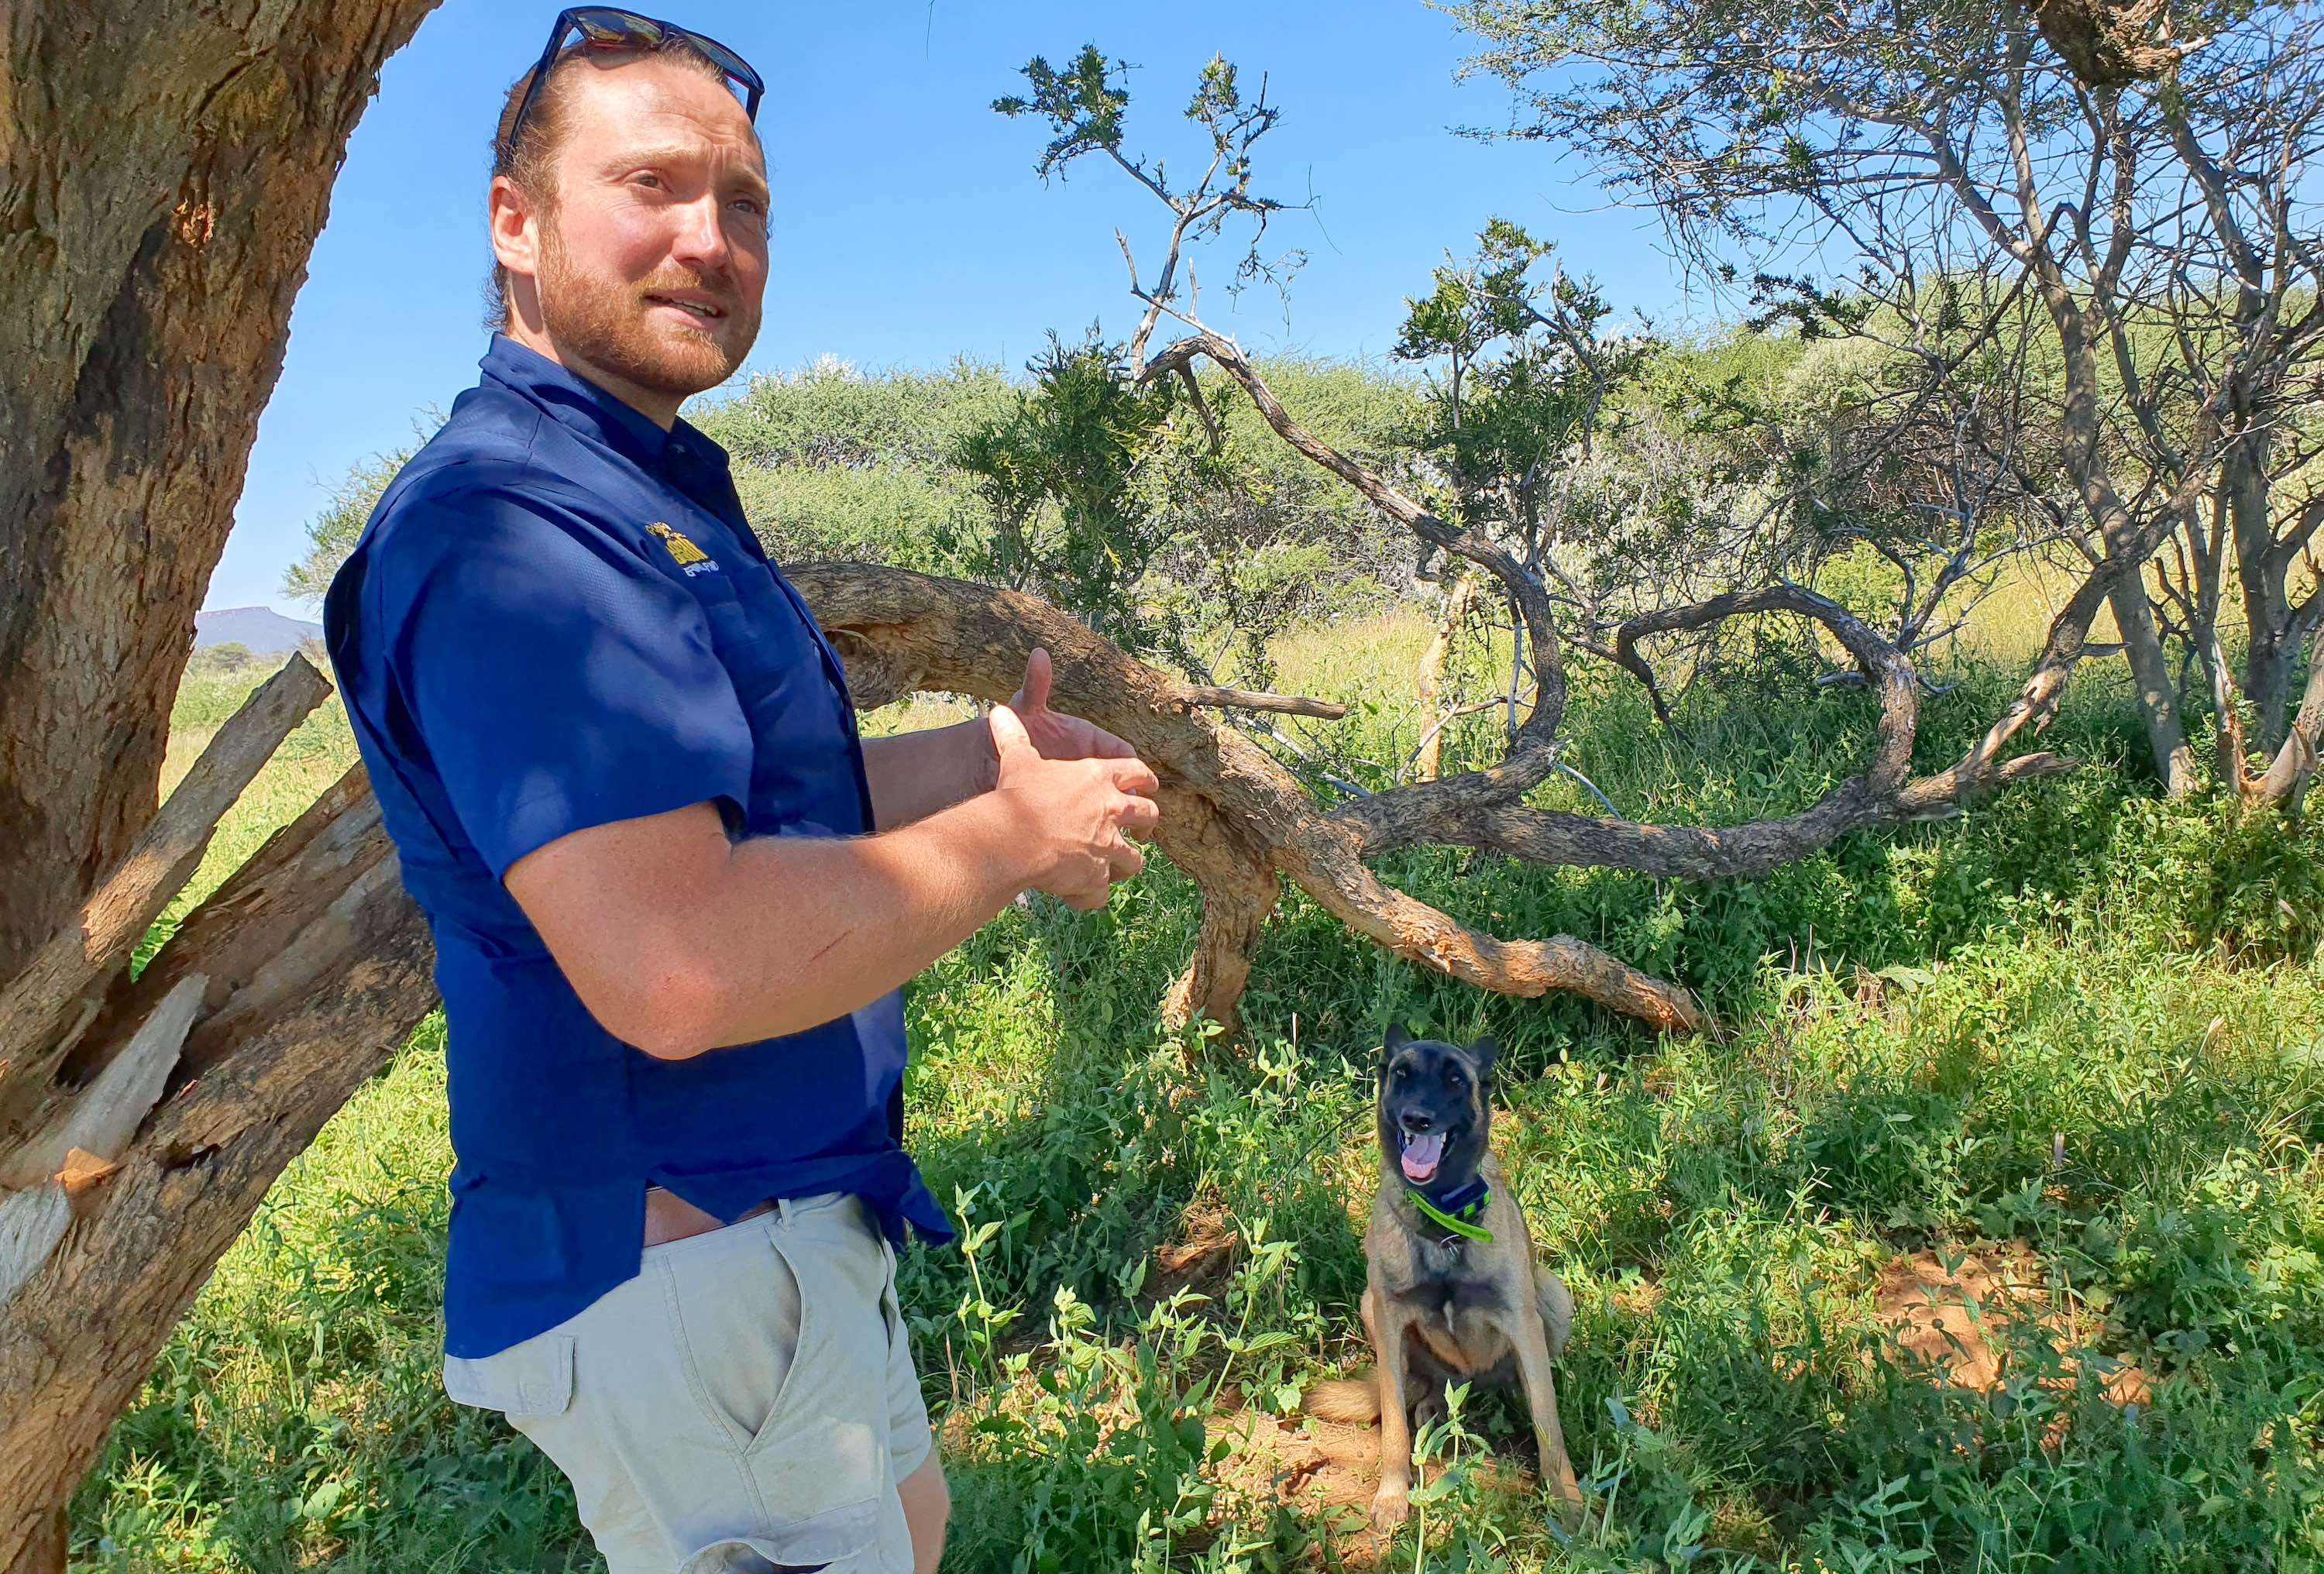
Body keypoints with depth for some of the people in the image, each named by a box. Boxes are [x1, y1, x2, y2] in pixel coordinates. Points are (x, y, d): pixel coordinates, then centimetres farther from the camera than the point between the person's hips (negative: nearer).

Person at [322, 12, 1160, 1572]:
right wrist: (1011, 837, -21)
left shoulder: (657, 493, 12)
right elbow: (676, 965, -35)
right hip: (672, 1257, -11)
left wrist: (979, 754, 6)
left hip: (792, 1218, 11)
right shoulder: (505, 518, -24)